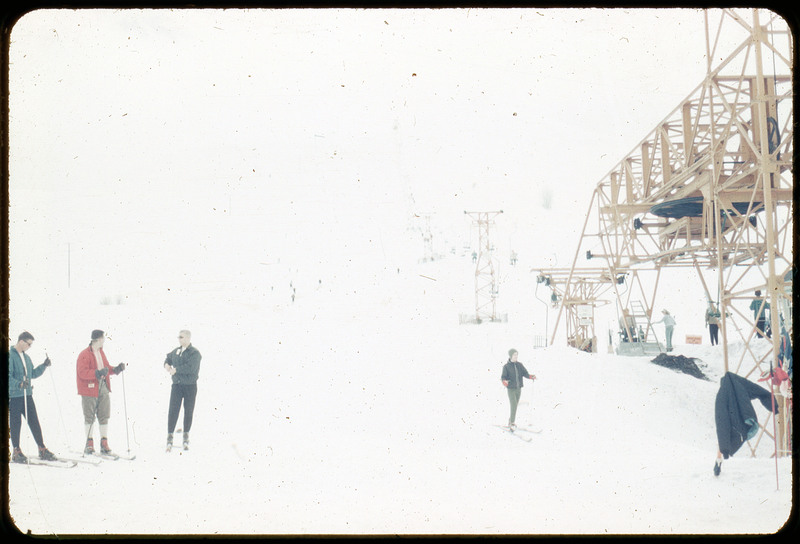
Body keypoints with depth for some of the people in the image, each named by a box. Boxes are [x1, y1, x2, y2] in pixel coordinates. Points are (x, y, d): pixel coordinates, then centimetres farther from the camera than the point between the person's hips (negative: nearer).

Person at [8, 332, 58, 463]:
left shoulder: (26, 357, 15)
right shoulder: (10, 355, -10)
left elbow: (32, 374, 23)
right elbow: (8, 377, -17)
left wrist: (44, 366, 12)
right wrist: (19, 384, -30)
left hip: (27, 395, 7)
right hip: (14, 396, -7)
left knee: (34, 422, 5)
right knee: (15, 424, 1)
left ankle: (42, 450, 10)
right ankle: (16, 452, 11)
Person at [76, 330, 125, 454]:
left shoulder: (101, 352, 15)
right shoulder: (84, 355, -10)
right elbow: (82, 372, -19)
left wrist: (116, 369, 4)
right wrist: (98, 373, -28)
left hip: (103, 388, 7)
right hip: (90, 388, -7)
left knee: (104, 416, 5)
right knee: (89, 417, 2)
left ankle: (104, 443, 10)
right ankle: (89, 443, 11)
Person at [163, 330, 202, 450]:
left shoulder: (194, 353, -10)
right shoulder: (176, 351, 10)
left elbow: (191, 367, -23)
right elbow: (168, 357, 28)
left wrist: (175, 370, -17)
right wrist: (166, 364, 5)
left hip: (190, 386, -4)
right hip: (176, 385, 4)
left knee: (188, 411, 5)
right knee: (173, 410, -4)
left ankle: (186, 435, 18)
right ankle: (170, 435, -1)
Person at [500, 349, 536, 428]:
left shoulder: (520, 365, 7)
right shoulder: (506, 366, -5)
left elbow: (525, 373, 2)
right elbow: (503, 377, -11)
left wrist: (531, 376, -19)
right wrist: (504, 381, -34)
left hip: (519, 389, 5)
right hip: (511, 389, -5)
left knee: (515, 406, 11)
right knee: (514, 406, -14)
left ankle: (510, 422, 24)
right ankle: (512, 423, -7)